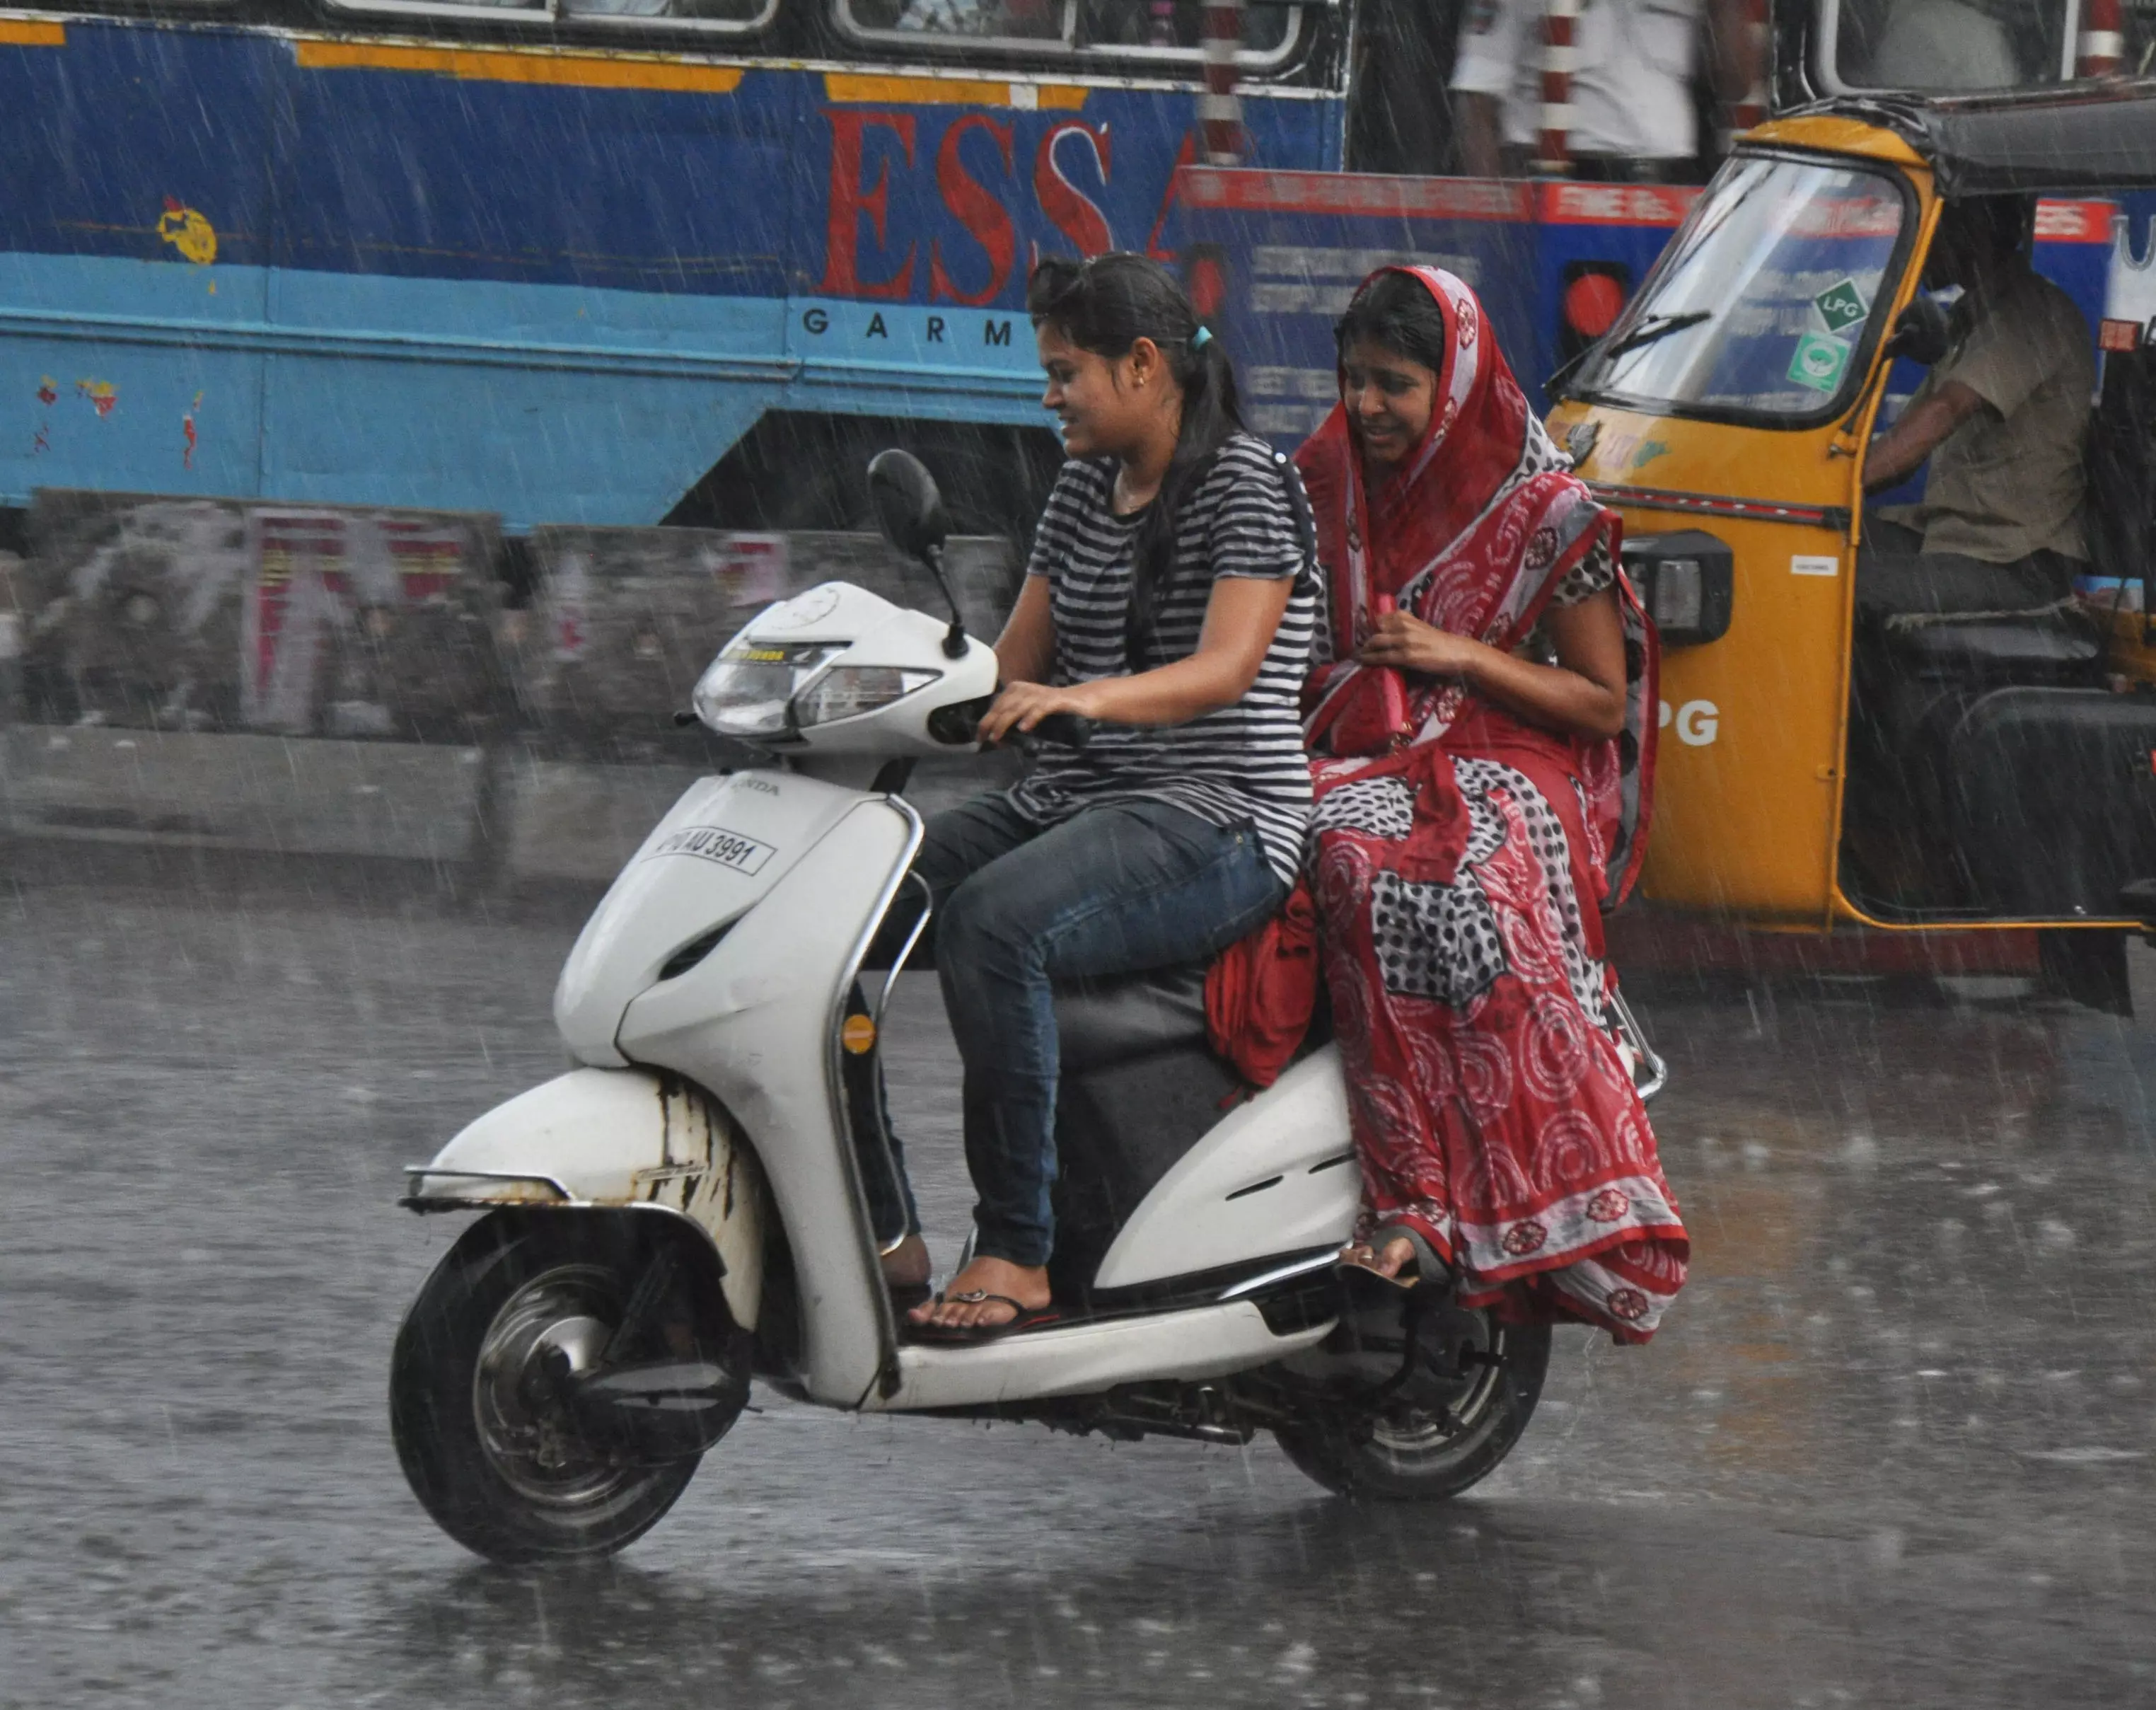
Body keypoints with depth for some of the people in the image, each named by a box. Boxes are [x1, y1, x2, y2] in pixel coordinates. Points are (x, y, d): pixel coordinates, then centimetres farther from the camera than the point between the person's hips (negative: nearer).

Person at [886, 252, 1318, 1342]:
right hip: (1069, 803, 9)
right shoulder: (1084, 488, 17)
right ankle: (882, 1229, -10)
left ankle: (1017, 1257, -32)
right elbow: (1015, 662, 19)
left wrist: (1084, 699, -38)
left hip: (1219, 816, -9)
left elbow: (1226, 666, -21)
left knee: (992, 922, -35)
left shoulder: (1246, 486, -7)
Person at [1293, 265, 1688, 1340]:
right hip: (1356, 766, 3)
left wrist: (1460, 657, -8)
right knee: (1361, 870, -35)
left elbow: (1603, 700, 4)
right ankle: (1416, 1200, -41)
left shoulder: (1545, 513, 2)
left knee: (1480, 902, -37)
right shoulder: (1324, 484, 14)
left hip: (1505, 771, -2)